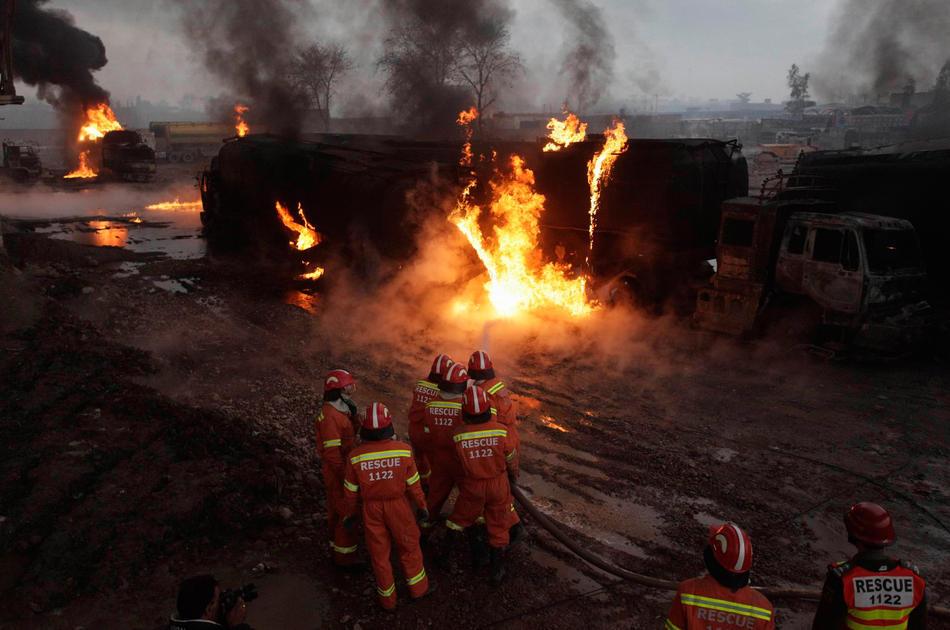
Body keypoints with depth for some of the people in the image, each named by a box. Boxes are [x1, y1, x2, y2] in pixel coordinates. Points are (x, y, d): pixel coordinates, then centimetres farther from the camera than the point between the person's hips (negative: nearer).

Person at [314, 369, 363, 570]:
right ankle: (345, 558, 14)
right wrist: (346, 477, -22)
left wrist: (352, 413, -7)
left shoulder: (339, 410, 5)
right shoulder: (330, 416, -26)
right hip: (338, 472, -10)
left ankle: (338, 551, 33)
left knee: (336, 511, 20)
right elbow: (332, 452, -26)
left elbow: (354, 430, 8)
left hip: (339, 469, 10)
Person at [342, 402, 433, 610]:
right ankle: (417, 587, 40)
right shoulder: (403, 451, -22)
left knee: (379, 552, 18)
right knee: (409, 546, 22)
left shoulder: (355, 456, -19)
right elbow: (413, 484, -10)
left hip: (372, 510, 1)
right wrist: (421, 506, 6)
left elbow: (351, 490, -6)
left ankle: (387, 598, 35)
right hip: (399, 507, 0)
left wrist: (350, 513, 10)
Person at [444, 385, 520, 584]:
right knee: (498, 526, 18)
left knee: (462, 520, 26)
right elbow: (511, 457, -6)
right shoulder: (500, 431, -23)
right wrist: (514, 473, 15)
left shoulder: (457, 434, -22)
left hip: (472, 487, 0)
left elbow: (459, 460, -2)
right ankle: (496, 570, 29)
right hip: (498, 485, 1)